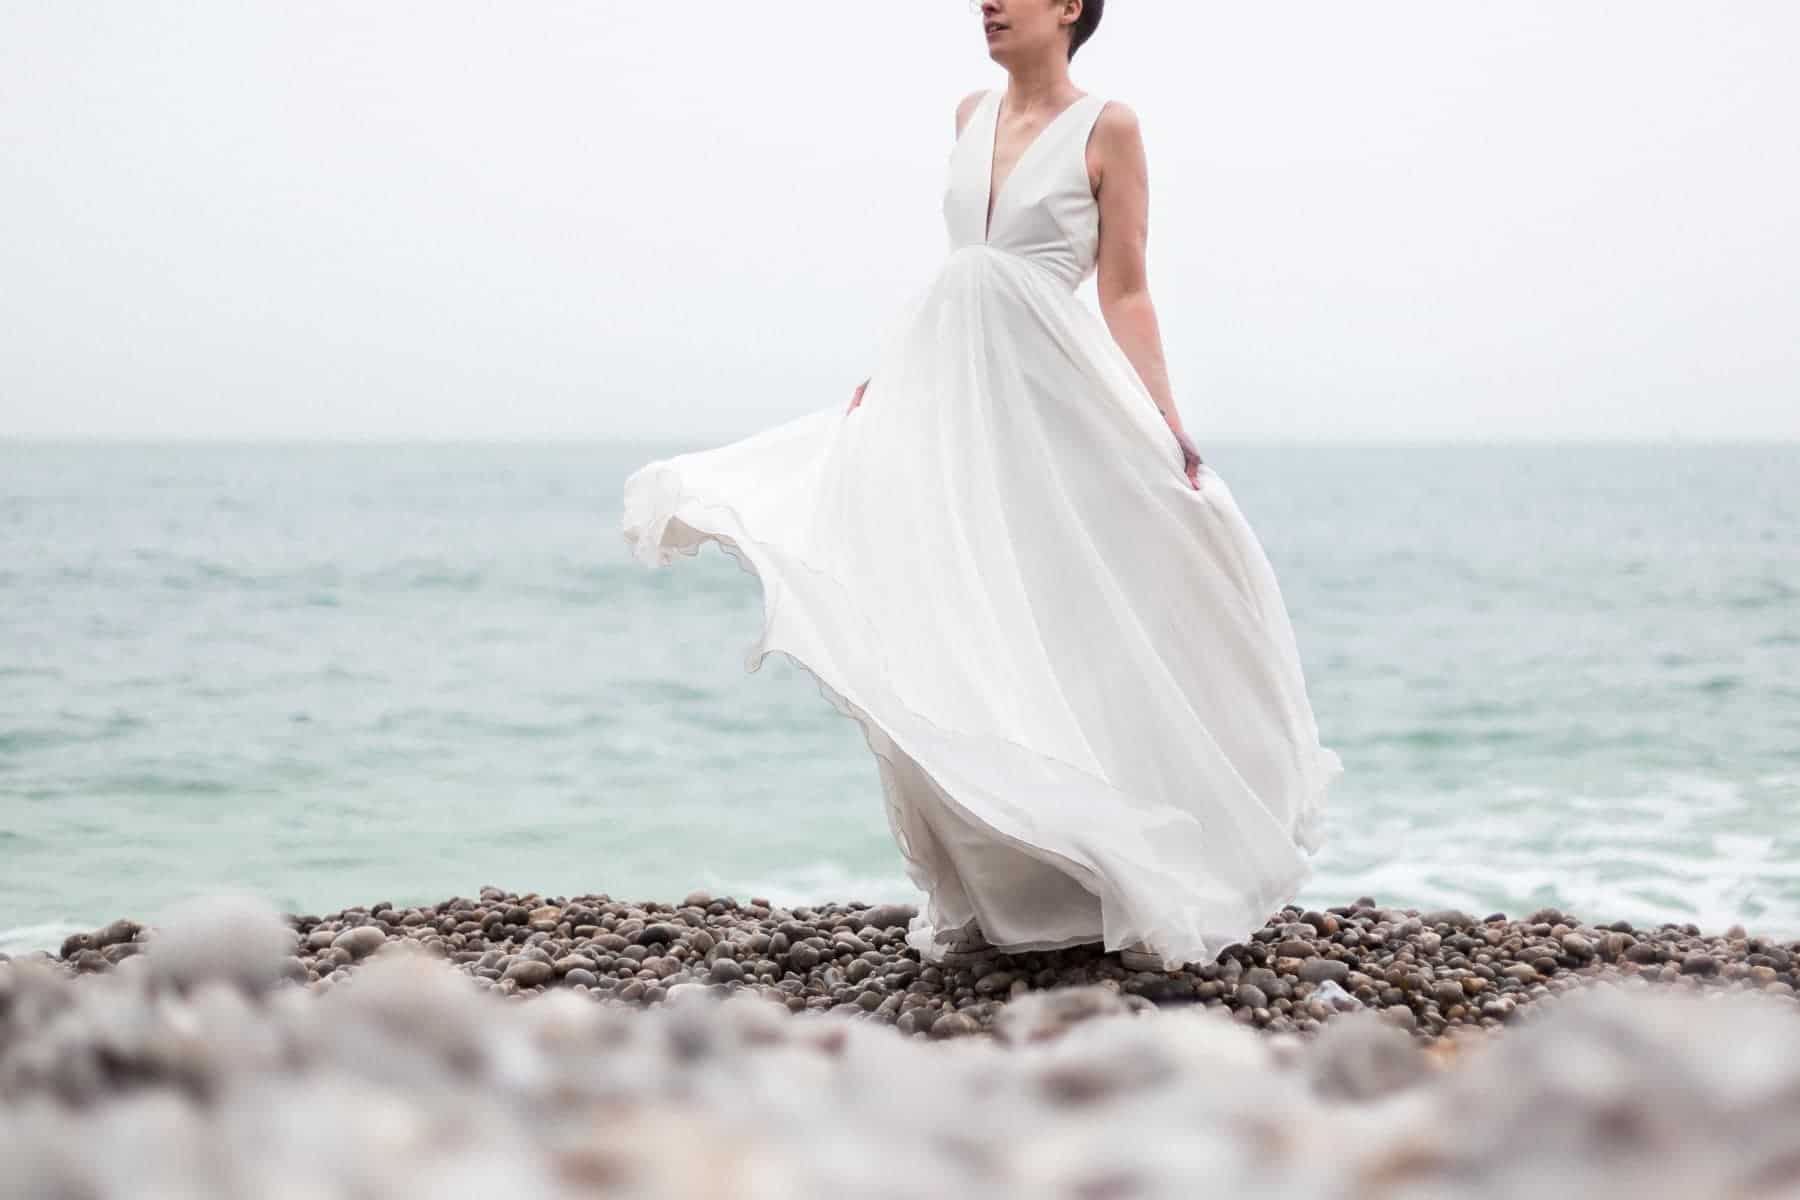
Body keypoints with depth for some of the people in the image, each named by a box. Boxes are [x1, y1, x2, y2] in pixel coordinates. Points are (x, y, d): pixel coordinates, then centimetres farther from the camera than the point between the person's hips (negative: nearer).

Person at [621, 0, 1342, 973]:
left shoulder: (1106, 127, -3)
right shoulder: (973, 115, 14)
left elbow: (1126, 297, -5)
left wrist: (1166, 429, -12)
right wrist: (891, 367, 17)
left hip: (1048, 399, -6)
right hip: (948, 392, 6)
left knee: (1069, 639, -4)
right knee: (954, 650, 2)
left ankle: (1152, 892, 7)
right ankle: (983, 899, 10)